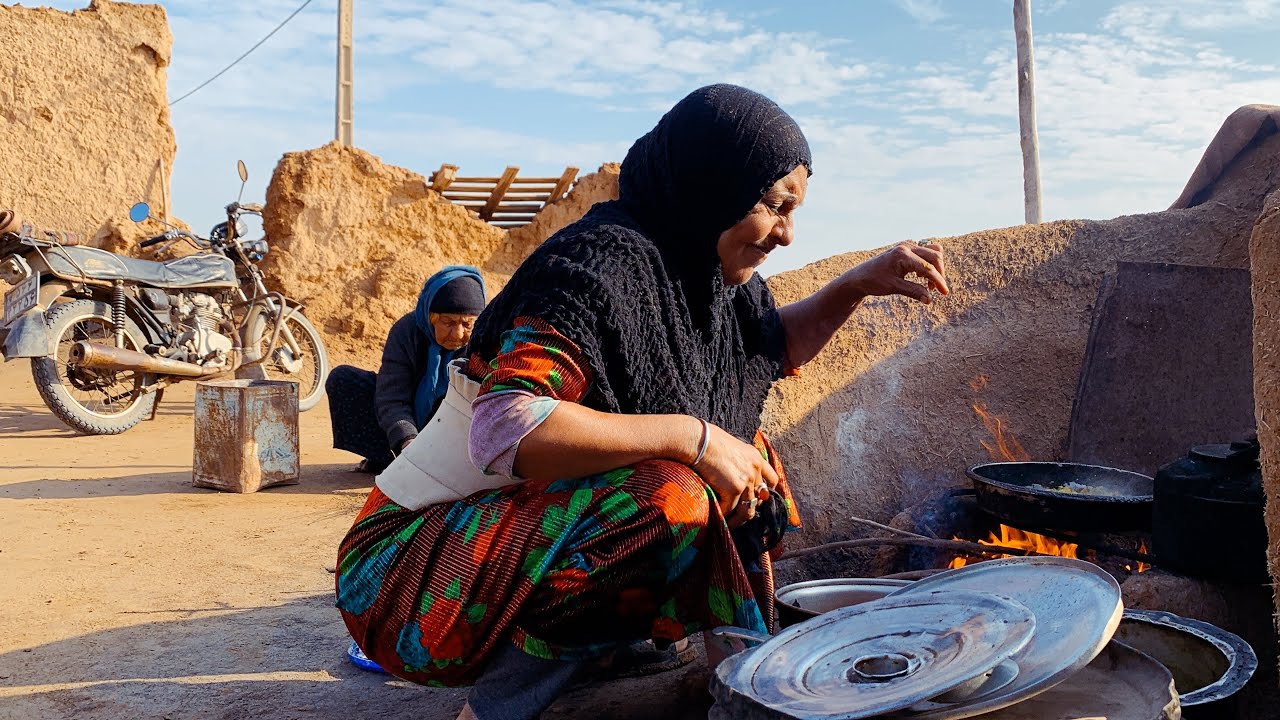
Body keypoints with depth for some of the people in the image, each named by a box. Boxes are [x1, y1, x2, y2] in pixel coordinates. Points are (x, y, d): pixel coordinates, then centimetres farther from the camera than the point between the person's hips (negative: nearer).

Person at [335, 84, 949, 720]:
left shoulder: (702, 275, 3)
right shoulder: (601, 264, -23)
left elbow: (777, 345, 25)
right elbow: (503, 428, -36)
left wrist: (857, 285, 9)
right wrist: (691, 436, -31)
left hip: (544, 534, 9)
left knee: (745, 459, 6)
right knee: (669, 499, -31)